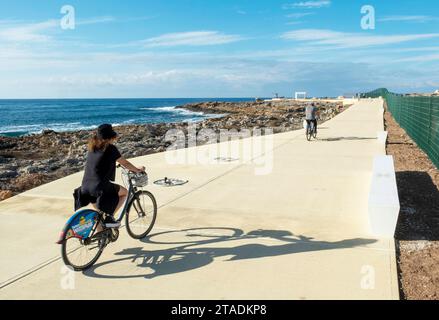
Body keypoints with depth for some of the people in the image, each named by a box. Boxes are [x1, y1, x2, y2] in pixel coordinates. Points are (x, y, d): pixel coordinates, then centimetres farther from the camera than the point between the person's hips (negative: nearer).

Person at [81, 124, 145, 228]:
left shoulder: (92, 147, 13)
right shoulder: (110, 148, -7)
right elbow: (125, 163, 1)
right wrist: (137, 170, 18)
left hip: (85, 188, 7)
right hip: (100, 187, -7)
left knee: (99, 212, 28)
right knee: (124, 192, 17)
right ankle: (109, 217, 9)